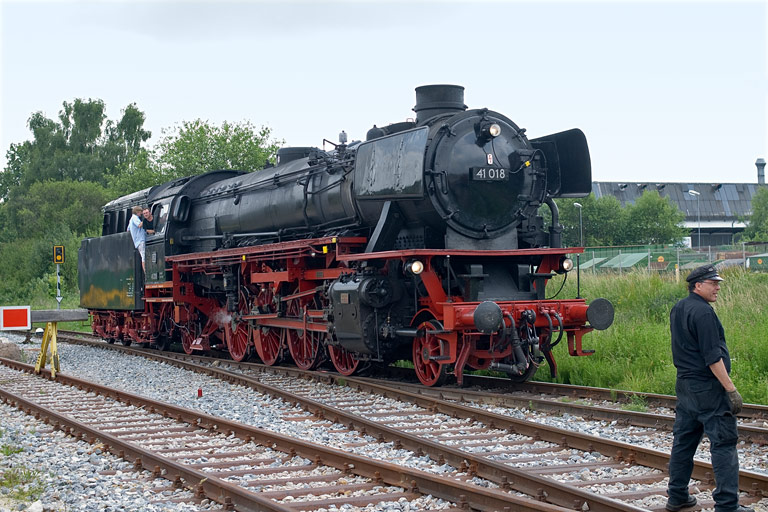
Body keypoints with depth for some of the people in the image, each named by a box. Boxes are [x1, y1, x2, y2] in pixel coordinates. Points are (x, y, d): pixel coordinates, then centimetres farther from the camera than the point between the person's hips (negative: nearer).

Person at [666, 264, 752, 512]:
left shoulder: (678, 309, 13)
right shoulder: (703, 312, -17)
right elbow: (712, 357, -20)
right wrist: (731, 389, -18)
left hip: (684, 384, 10)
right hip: (708, 388, -9)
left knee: (683, 440, 14)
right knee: (724, 443, -6)